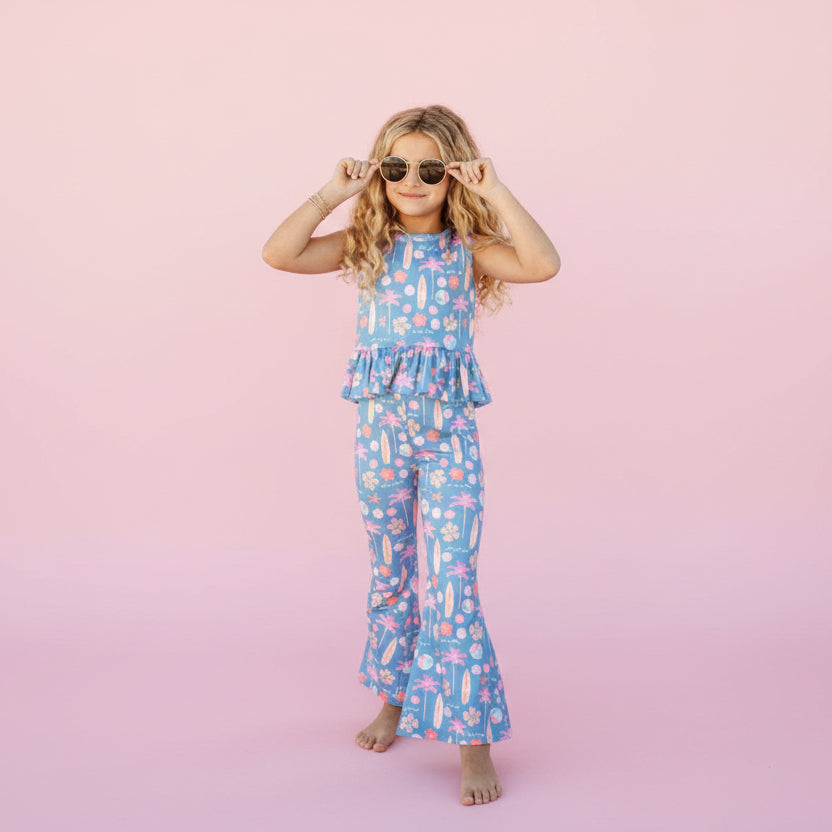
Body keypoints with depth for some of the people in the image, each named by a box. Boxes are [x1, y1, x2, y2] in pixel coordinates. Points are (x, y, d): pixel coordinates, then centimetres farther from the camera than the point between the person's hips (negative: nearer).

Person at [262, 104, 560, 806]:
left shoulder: (469, 248, -1)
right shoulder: (366, 244, 4)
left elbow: (544, 264, -19)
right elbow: (279, 254, -9)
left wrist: (497, 195, -17)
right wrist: (332, 194, -11)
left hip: (448, 432, -3)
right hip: (380, 426, 3)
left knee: (452, 581, -7)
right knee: (389, 574, 17)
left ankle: (474, 737, 4)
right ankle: (396, 699, 37)